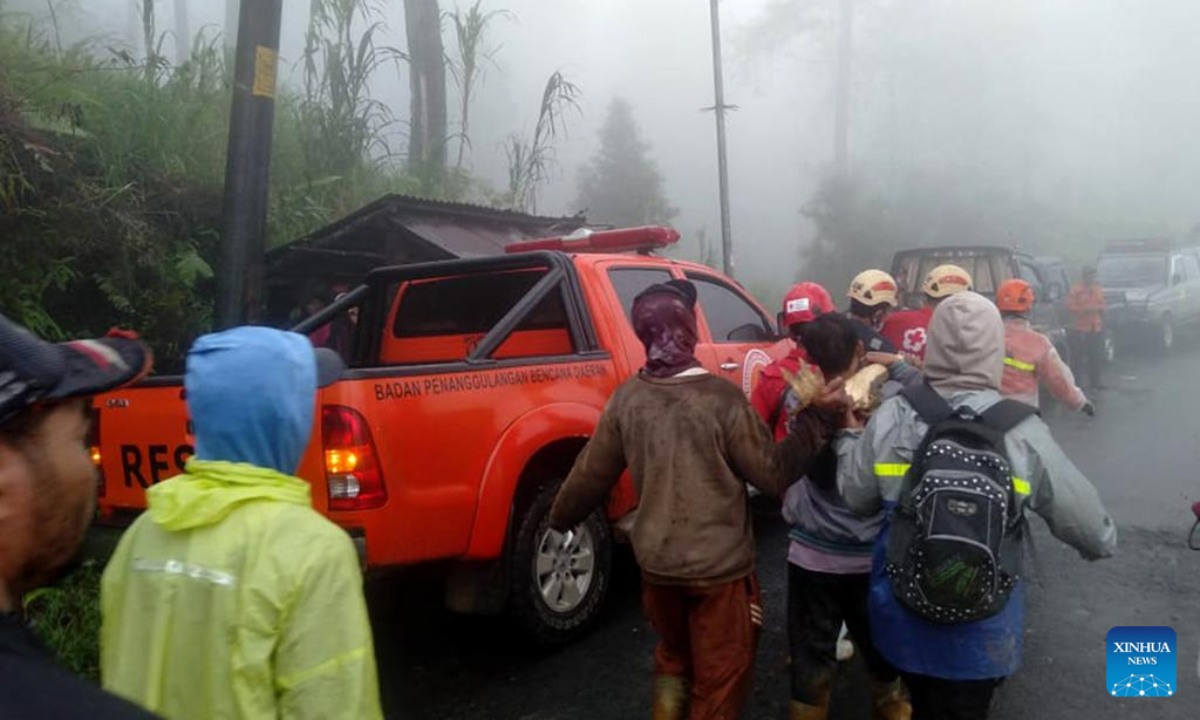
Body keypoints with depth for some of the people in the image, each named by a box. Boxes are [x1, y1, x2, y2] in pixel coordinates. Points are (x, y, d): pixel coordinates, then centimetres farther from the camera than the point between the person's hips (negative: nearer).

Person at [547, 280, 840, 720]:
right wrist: (817, 416, -8)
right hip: (719, 566, -4)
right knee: (719, 677, 15)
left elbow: (591, 474, 3)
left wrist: (560, 519, 21)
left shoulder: (626, 398, -6)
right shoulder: (722, 398, -20)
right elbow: (774, 474, -14)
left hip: (656, 562, 5)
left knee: (673, 656, 29)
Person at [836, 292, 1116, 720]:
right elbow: (1089, 527, -8)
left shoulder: (890, 418, -15)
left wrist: (848, 434, 15)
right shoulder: (1023, 432, -19)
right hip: (979, 633, -1)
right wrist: (1104, 541, 16)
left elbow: (857, 499, -1)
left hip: (902, 619, 1)